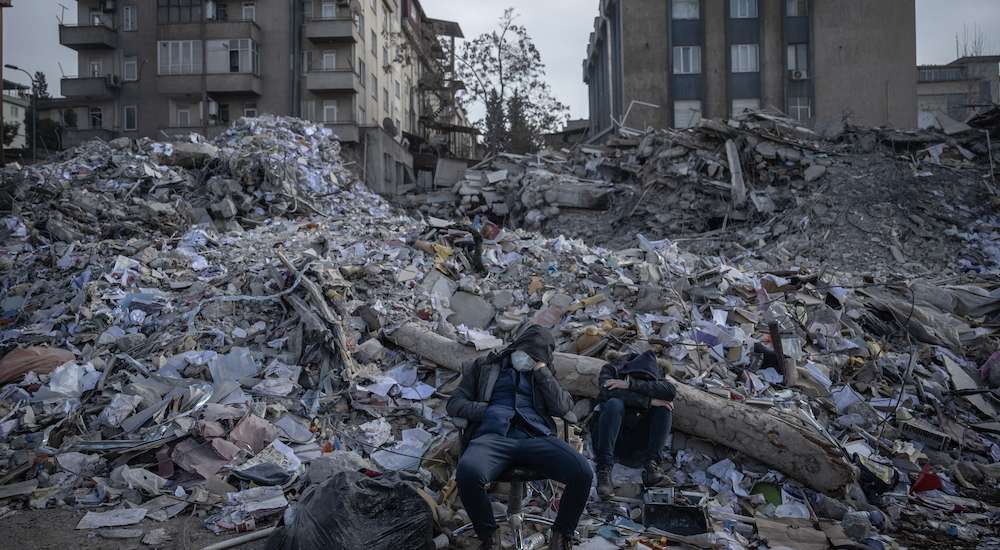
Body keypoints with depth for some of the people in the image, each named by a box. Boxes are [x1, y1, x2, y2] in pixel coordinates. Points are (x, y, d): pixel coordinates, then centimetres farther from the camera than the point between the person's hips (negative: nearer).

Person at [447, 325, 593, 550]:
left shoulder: (543, 375, 31)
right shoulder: (485, 367, 27)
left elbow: (561, 407, 12)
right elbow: (455, 403, 19)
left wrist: (541, 370, 11)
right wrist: (487, 411, 1)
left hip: (536, 437, 2)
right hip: (493, 436, -1)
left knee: (583, 473, -27)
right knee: (468, 473, -37)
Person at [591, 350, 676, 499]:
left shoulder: (654, 381, 7)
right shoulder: (612, 372, 1)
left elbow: (671, 391, -17)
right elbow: (609, 392, -23)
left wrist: (631, 384, -23)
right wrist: (649, 401, -25)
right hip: (612, 443, -2)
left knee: (664, 406, -13)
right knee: (614, 404, -29)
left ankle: (651, 465, -24)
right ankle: (604, 470, -36)